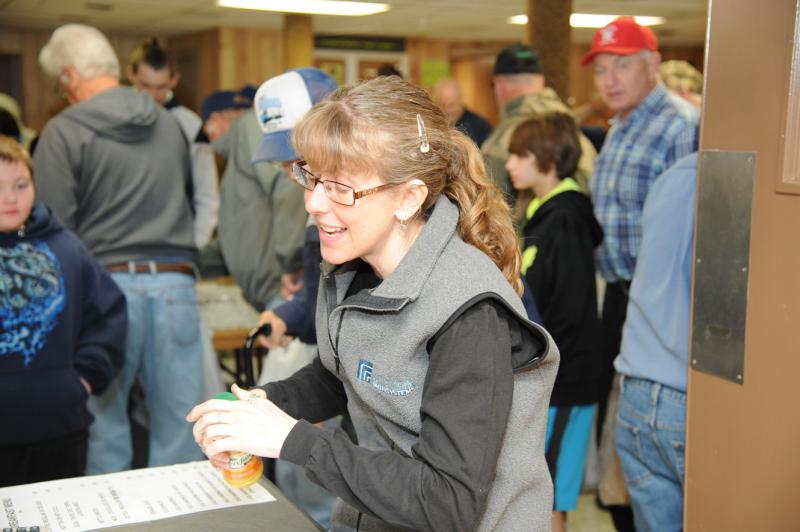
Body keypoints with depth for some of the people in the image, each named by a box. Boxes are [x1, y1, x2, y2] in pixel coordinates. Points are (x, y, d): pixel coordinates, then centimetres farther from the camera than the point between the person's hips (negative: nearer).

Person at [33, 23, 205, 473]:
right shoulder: (169, 123, 10)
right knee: (178, 420, 10)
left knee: (103, 418, 9)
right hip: (176, 281, 4)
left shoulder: (64, 132, -5)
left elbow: (56, 225, -9)